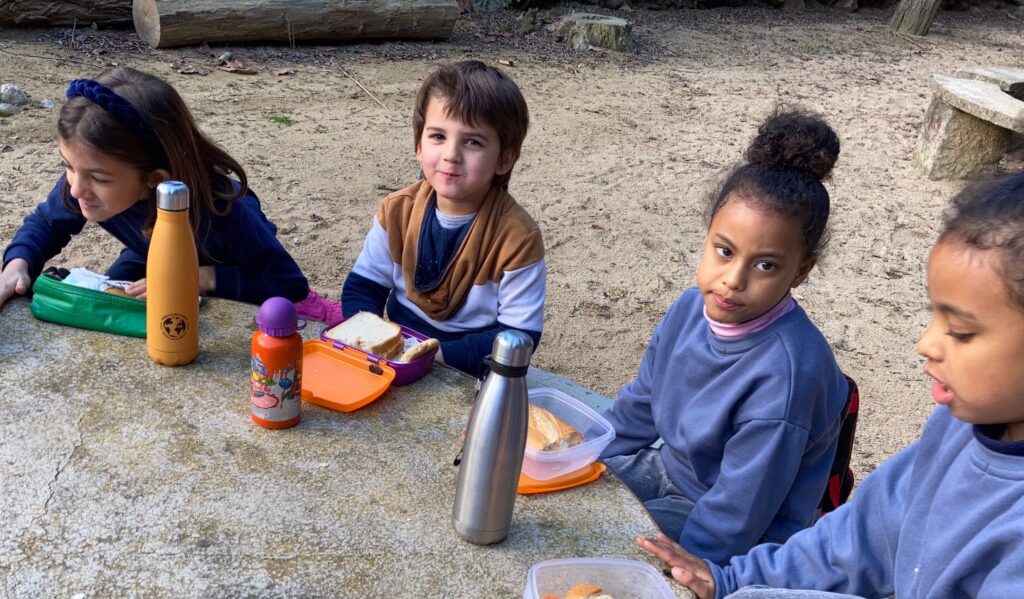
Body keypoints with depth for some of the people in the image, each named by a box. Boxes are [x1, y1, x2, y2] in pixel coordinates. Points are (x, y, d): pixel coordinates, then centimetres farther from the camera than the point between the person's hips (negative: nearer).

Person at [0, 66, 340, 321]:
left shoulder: (218, 209, -46)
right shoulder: (85, 180, -32)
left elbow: (291, 286, -40)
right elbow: (47, 222, -9)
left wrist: (205, 279, -50)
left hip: (228, 270, -3)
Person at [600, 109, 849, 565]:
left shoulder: (784, 373, -33)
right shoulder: (692, 308, -10)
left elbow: (734, 516, -27)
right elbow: (638, 407, 7)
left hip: (741, 549, -7)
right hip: (672, 468, 7)